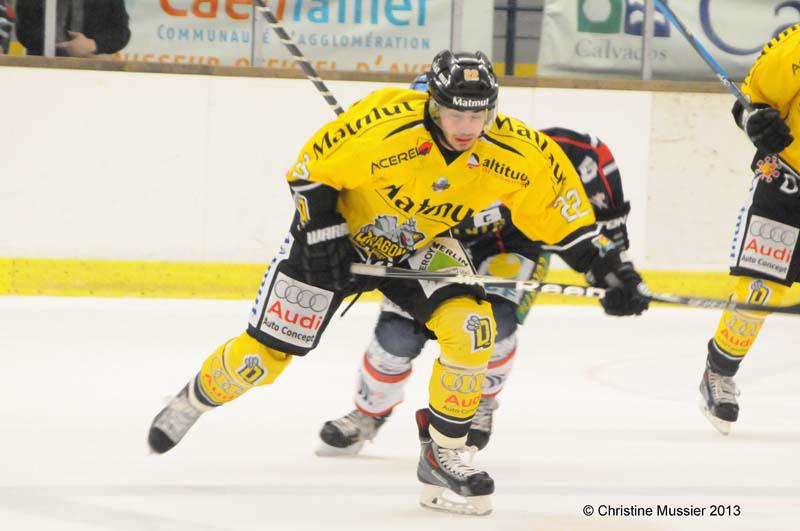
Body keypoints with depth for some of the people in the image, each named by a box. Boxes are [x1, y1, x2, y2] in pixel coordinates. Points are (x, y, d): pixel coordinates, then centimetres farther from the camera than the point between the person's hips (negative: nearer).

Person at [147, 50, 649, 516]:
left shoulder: (517, 154, -25)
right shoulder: (382, 125, -35)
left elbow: (561, 211, -11)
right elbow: (312, 167, -20)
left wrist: (609, 266, -15)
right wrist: (321, 235, -23)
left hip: (421, 247, 3)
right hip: (342, 232, -3)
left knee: (471, 326, -23)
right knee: (266, 354, 0)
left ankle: (442, 455, -6)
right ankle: (194, 400, 33)